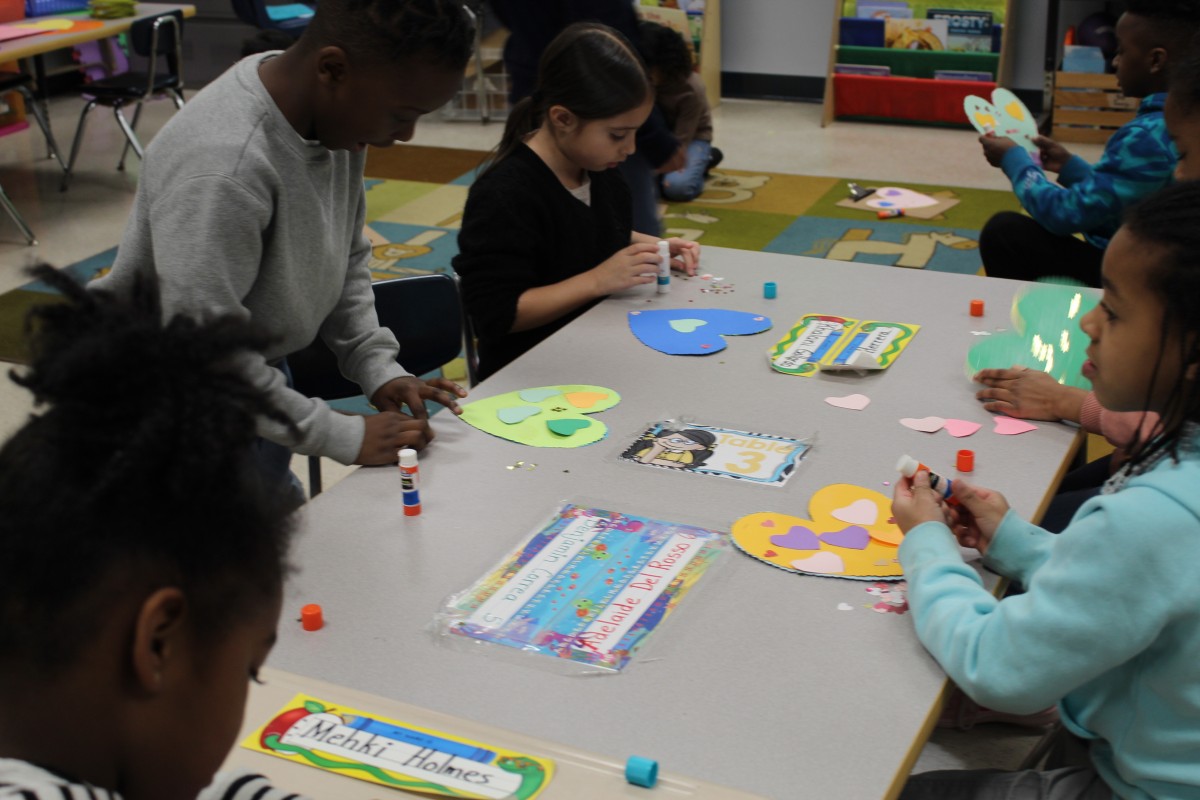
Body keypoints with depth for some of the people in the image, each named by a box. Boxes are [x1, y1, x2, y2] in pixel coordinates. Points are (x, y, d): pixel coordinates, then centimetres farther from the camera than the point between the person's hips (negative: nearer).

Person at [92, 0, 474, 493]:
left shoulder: (338, 115, -8)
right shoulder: (219, 172, -34)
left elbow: (346, 258, 6)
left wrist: (377, 367, -5)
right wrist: (344, 436, -26)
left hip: (257, 379, 8)